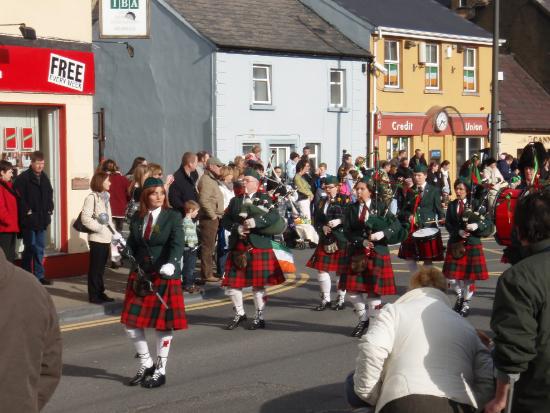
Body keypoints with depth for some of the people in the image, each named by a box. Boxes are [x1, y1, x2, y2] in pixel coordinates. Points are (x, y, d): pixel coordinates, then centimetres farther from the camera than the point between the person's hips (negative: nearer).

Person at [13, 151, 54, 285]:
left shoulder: (44, 177, 11)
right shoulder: (23, 178, -11)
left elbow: (50, 194, 20)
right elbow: (19, 197, -16)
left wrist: (49, 209, 8)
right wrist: (27, 212, -17)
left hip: (42, 219, 6)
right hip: (29, 219, -6)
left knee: (39, 249, 11)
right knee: (30, 248, -2)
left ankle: (39, 275, 19)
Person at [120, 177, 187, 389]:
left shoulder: (173, 217, -6)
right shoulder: (137, 218, 6)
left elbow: (177, 244, -18)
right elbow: (131, 245, 14)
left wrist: (171, 263, -34)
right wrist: (130, 257, -5)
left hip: (165, 277, -4)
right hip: (140, 276, 4)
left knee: (163, 324, 3)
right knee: (131, 323, 4)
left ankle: (160, 370, 16)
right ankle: (146, 364, 23)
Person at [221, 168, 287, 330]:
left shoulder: (265, 199, 1)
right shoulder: (235, 200, 14)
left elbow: (275, 216, -15)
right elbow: (225, 221, 7)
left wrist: (256, 221, -29)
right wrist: (236, 227, -13)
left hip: (259, 247, -4)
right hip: (237, 248, 4)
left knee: (258, 284, 1)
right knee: (233, 283, 4)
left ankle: (260, 317, 15)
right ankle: (239, 314, 23)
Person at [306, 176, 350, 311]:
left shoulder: (344, 200, 0)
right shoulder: (322, 202, 15)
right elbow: (316, 220, 13)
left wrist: (339, 221, -23)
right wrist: (322, 227, -7)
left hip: (341, 241, -5)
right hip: (325, 240, 5)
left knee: (340, 270, 1)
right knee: (321, 269, 1)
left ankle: (341, 299, 13)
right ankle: (325, 299, 12)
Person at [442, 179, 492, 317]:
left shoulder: (475, 204, -1)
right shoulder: (452, 205, 8)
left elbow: (488, 222, -5)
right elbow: (448, 224, 2)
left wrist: (477, 225, -24)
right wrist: (458, 231, -16)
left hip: (472, 244, -2)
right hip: (455, 244, 3)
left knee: (469, 276, 1)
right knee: (451, 275, 0)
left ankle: (466, 303, 17)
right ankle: (460, 295, 28)